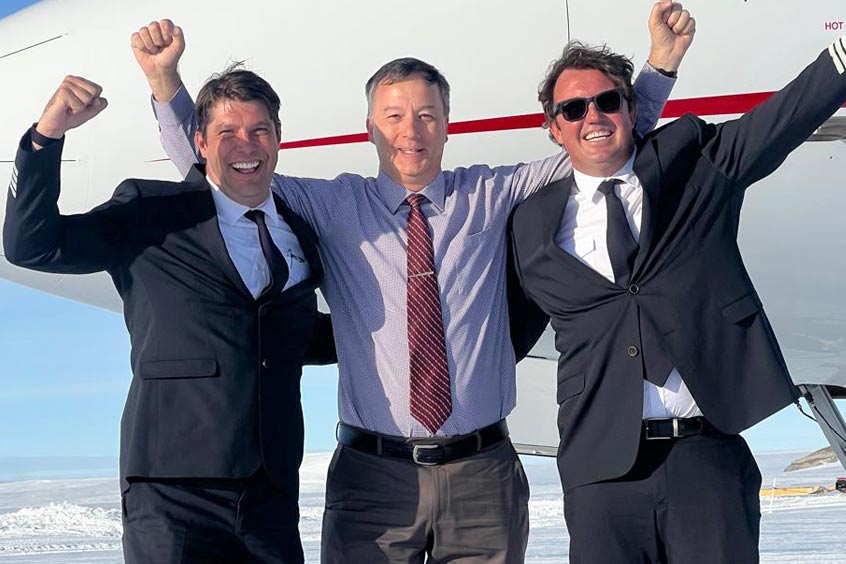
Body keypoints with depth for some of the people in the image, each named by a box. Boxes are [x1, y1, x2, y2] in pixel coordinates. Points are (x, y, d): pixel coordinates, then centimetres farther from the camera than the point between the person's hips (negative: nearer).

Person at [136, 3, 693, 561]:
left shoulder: (492, 196, 8)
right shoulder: (334, 206, 5)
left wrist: (662, 61, 2)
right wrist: (165, 78, -6)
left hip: (482, 474, 1)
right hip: (374, 474, -1)